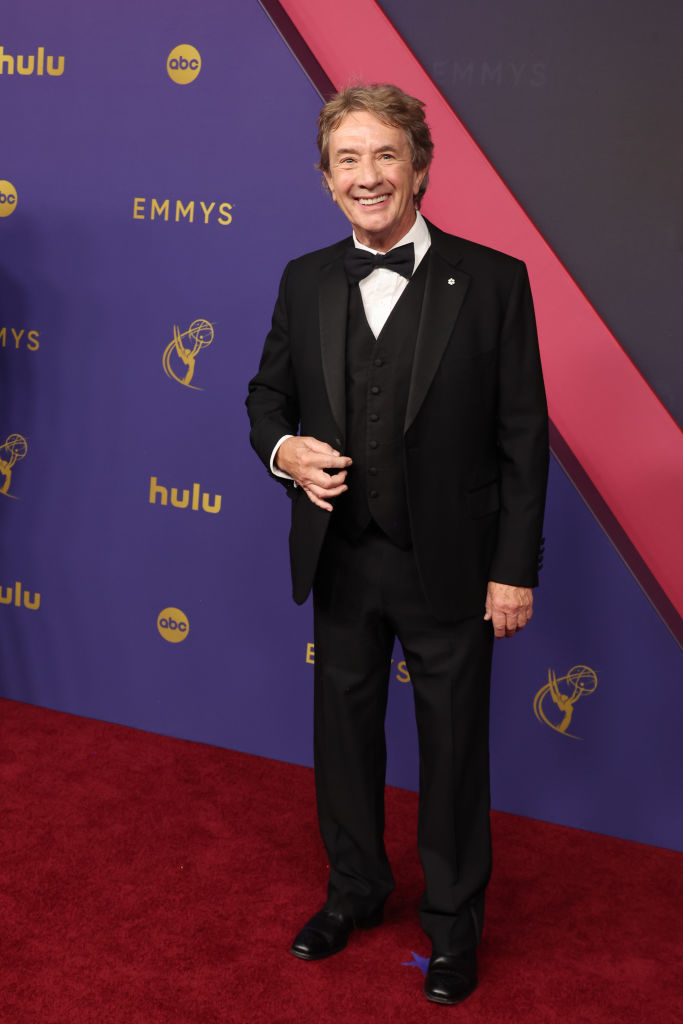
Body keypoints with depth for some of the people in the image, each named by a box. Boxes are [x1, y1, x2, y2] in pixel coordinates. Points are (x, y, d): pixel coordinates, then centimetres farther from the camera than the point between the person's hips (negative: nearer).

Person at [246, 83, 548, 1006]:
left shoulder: (491, 280, -9)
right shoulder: (306, 281, 2)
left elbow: (524, 437, -8)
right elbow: (266, 397, 12)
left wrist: (515, 570, -10)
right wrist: (284, 451, -12)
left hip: (449, 566, -3)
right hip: (341, 558, 4)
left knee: (453, 744, 11)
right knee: (345, 730, 19)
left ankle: (454, 918, 34)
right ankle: (355, 889, 43)